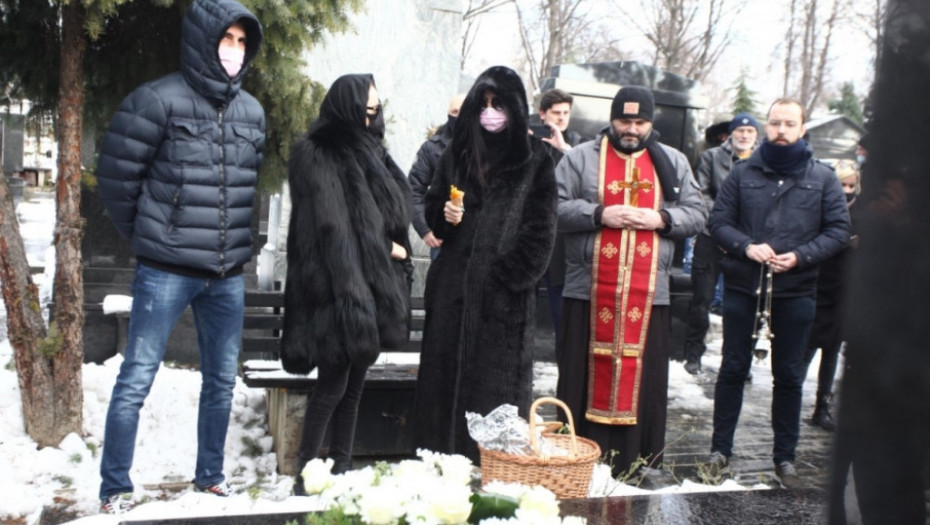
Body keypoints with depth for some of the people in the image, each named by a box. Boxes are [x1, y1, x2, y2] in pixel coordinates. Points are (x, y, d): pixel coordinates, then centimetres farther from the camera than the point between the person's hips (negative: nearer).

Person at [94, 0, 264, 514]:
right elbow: (116, 176, -6)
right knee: (136, 380, 0)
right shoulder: (158, 100, -10)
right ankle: (115, 488, 13)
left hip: (228, 274, 6)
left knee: (222, 380, 13)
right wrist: (147, 238, 4)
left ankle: (210, 475, 29)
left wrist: (231, 240, 13)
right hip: (166, 272, -5)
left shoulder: (252, 112, 8)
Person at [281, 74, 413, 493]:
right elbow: (329, 225, -15)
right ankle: (306, 472, 6)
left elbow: (393, 213, 20)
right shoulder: (317, 155, -8)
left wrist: (393, 250, 4)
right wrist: (384, 248, -10)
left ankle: (341, 468, 19)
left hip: (372, 285, 8)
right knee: (333, 383, -5)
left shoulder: (369, 151, 17)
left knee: (354, 384, 11)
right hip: (339, 288, -8)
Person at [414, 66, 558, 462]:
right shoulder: (458, 152, 11)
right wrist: (444, 215, -5)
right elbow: (432, 207, 18)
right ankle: (441, 457, 13)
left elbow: (541, 232, -3)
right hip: (454, 284, 4)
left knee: (498, 381, -2)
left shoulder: (534, 160, 1)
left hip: (505, 293, -3)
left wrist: (510, 277, -12)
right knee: (446, 373, 4)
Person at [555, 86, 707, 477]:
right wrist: (600, 214, -14)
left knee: (644, 384, 4)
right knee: (584, 378, 2)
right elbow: (555, 208, -1)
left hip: (649, 295, 2)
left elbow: (697, 214, 11)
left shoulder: (673, 162, 14)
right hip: (589, 293, -2)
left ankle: (637, 470, 14)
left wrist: (662, 219, -8)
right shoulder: (582, 157, 6)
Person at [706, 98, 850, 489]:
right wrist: (746, 247, -16)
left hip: (795, 291, 0)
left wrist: (800, 256, -14)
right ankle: (720, 449, 20)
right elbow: (718, 221, 1)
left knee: (789, 376, 9)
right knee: (733, 369, 8)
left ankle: (785, 456, 22)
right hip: (742, 287, 0)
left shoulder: (822, 178, 2)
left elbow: (839, 229, 0)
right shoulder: (743, 173, 3)